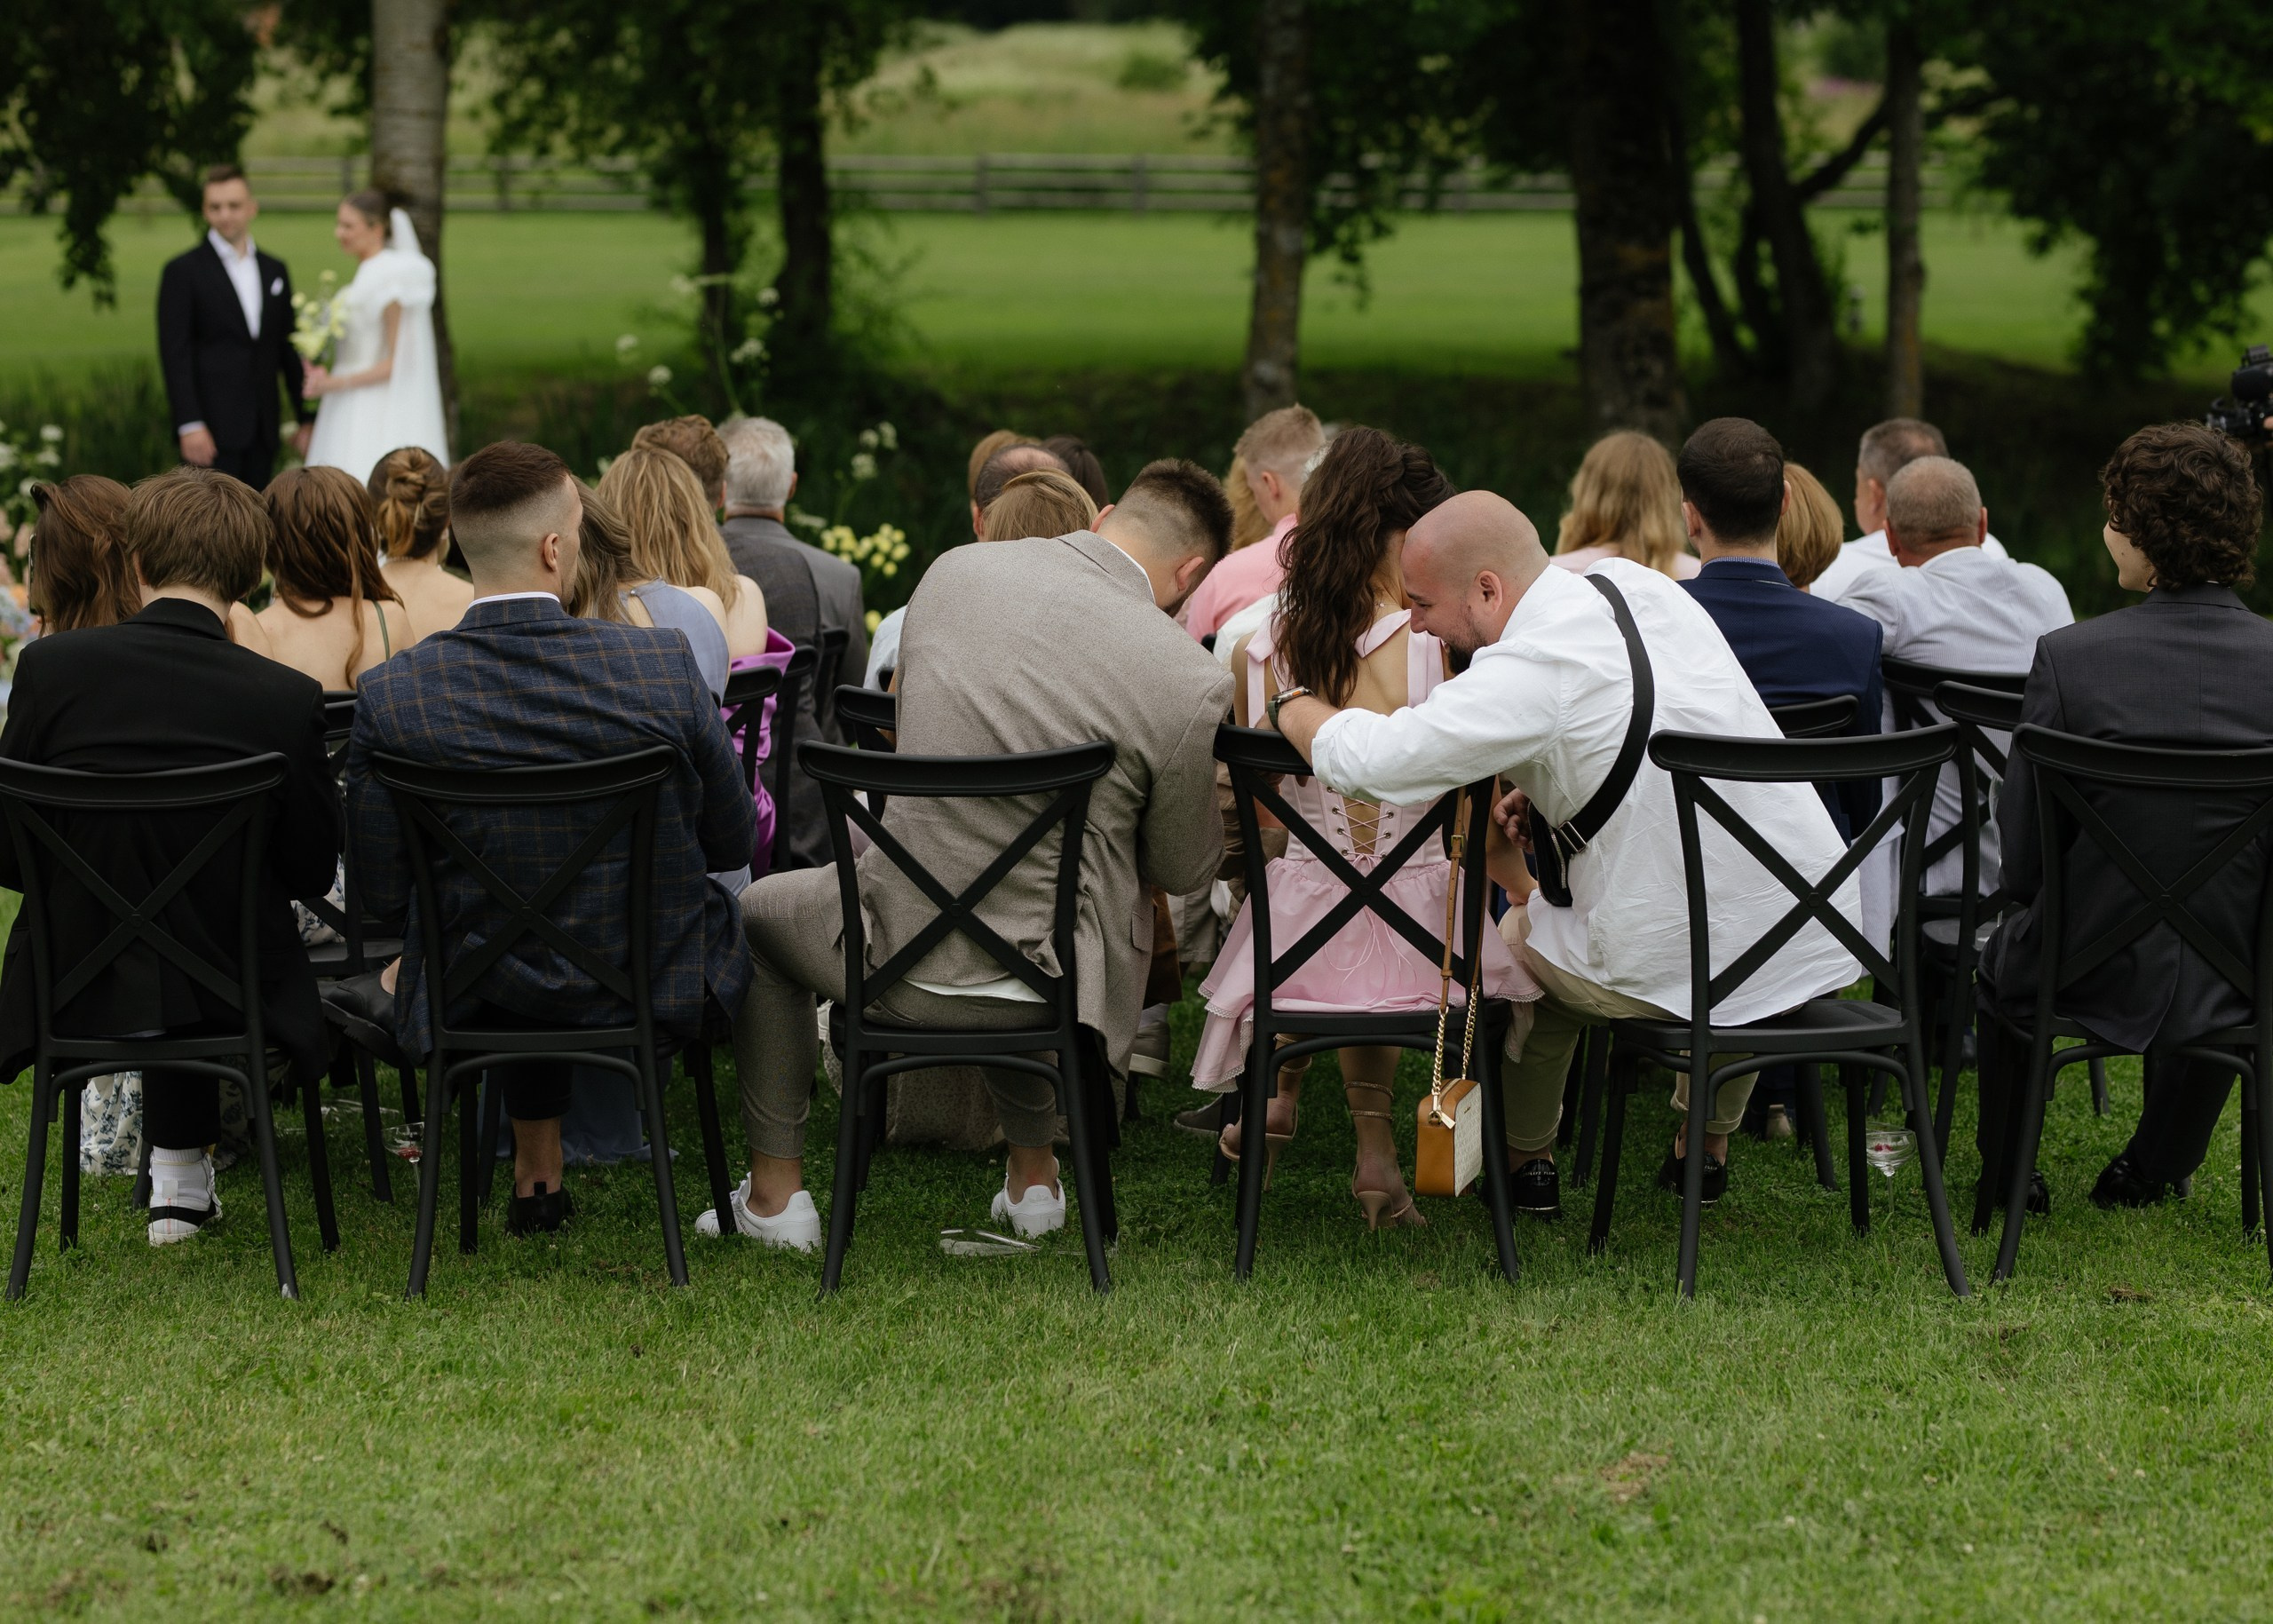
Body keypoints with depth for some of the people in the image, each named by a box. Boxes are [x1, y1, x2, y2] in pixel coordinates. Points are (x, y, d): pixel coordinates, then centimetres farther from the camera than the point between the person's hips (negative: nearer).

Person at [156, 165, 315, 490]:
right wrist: (189, 425, -16)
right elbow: (174, 354, -8)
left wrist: (305, 417, 13)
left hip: (261, 432, 5)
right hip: (212, 429, -5)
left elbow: (289, 350, 18)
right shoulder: (183, 271, -2)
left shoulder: (274, 271, 14)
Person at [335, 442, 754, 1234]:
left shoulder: (391, 694, -18)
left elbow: (381, 893, -7)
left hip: (475, 1006, 1)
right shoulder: (661, 664, -19)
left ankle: (537, 1176, 47)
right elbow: (733, 842, -5)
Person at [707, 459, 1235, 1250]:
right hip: (1053, 988, 0)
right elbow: (1181, 868, 0)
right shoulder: (1189, 681, -16)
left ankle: (775, 1194, 34)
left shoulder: (953, 571, -4)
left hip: (896, 956, 0)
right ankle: (1032, 1175, 47)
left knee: (758, 912, 34)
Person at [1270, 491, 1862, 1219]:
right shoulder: (1636, 584, 5)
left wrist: (1293, 703, -3)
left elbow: (1363, 759, -24)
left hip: (1679, 970, -6)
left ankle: (1526, 1161, 41)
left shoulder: (1528, 673, -20)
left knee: (1523, 934, 25)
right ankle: (1706, 1147, 53)